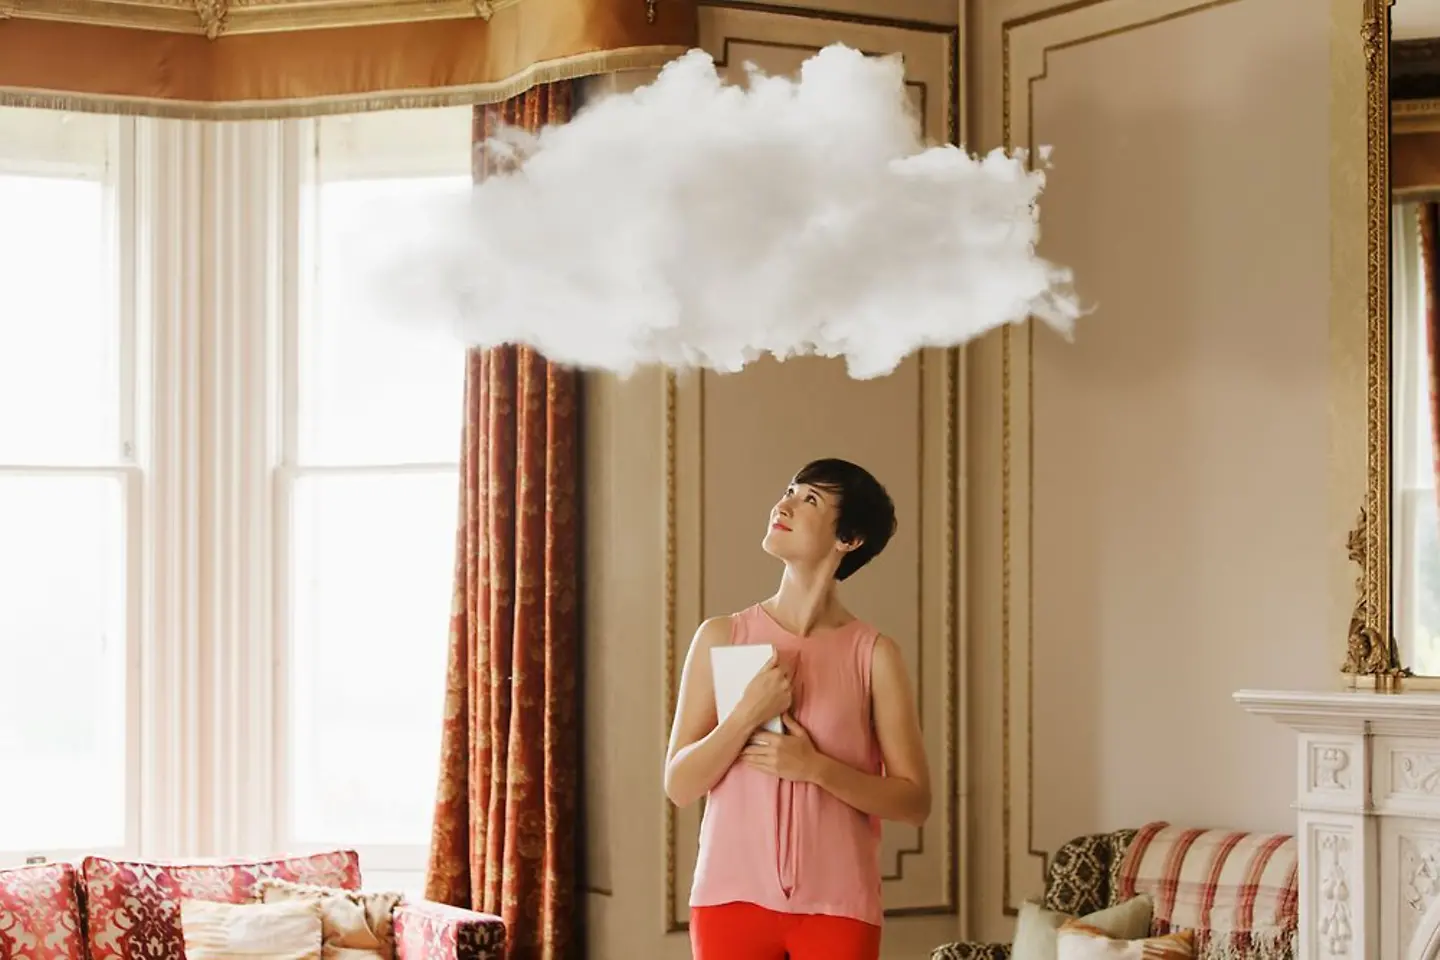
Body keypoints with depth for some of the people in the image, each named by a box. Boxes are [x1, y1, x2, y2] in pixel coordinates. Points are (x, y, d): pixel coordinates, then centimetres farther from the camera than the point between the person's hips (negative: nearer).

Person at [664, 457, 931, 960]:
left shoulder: (873, 655, 0)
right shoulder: (721, 637, 3)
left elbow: (914, 800, -1)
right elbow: (679, 785, 1)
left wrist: (815, 767, -14)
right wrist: (748, 713, -14)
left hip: (836, 906, -1)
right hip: (732, 897, 1)